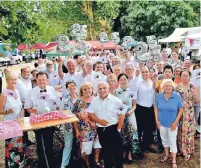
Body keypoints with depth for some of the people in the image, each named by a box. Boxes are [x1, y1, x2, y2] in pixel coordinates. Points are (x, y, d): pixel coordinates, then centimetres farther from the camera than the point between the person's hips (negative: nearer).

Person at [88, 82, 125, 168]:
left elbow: (121, 114, -7)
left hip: (113, 128, -3)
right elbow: (90, 114, 3)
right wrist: (99, 120, -12)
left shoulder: (116, 100, -7)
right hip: (101, 130, 3)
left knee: (117, 150, 2)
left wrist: (118, 129, -11)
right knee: (106, 150, 17)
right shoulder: (94, 101, 3)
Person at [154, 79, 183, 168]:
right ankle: (166, 155, 38)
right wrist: (156, 120, -3)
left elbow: (181, 109, -7)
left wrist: (176, 122, -11)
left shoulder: (177, 96, -13)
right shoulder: (159, 96, -6)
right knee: (164, 139, 17)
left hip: (172, 123, -3)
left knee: (172, 141, 2)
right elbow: (156, 108, 2)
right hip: (162, 122, 3)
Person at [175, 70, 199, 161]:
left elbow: (196, 102, -1)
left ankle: (188, 151, 20)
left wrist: (195, 94, -19)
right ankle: (180, 149, 26)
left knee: (188, 131, 5)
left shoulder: (193, 87, -3)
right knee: (180, 131, 9)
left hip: (189, 113, -1)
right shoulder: (177, 87, 1)